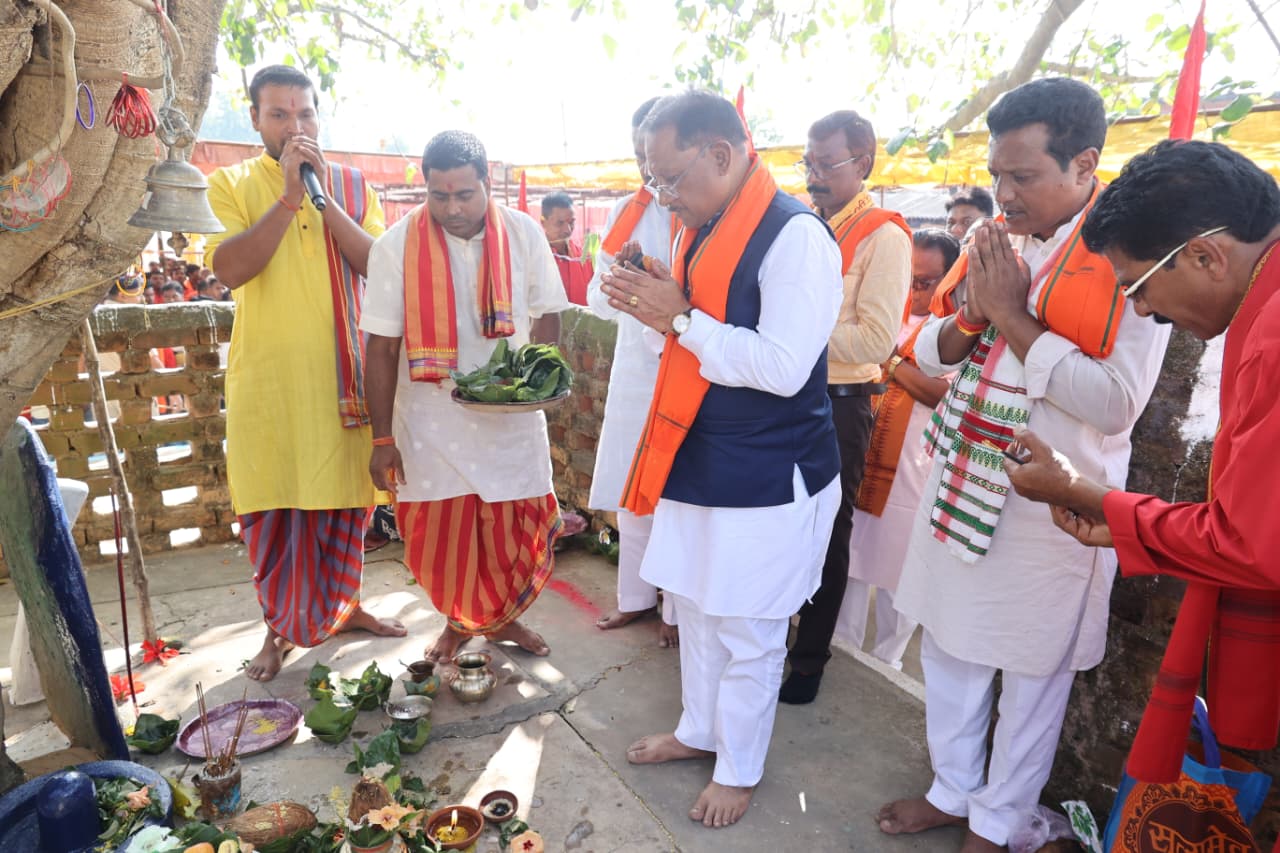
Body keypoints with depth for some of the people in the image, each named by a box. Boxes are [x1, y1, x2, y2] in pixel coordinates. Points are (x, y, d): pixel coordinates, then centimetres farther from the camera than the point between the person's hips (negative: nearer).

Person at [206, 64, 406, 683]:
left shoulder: (352, 185, 9)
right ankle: (279, 625, 23)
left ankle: (343, 603, 31)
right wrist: (290, 195, -18)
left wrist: (322, 196, -14)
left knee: (344, 496, 11)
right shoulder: (230, 184, 3)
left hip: (343, 370, 2)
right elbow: (229, 269, -15)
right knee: (273, 505, 5)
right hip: (267, 375, -1)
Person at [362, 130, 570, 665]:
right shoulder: (396, 245, -8)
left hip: (512, 419, 2)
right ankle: (459, 621, 35)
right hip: (431, 422, -1)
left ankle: (501, 618, 36)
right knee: (441, 536, 7)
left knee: (515, 530, 9)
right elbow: (382, 347, -6)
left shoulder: (524, 234, -4)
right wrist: (382, 439, -7)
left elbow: (547, 316, 5)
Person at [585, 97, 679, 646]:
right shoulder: (625, 214, 9)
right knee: (630, 493, 14)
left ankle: (677, 609, 24)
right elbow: (599, 302, 11)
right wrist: (615, 276, -11)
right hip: (633, 370, 6)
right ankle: (636, 595, 34)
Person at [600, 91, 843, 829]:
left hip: (765, 478, -8)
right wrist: (656, 310, -4)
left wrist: (679, 317, -19)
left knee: (747, 634, 9)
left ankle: (739, 770, 33)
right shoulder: (705, 230, 8)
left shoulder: (795, 235, -19)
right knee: (697, 609, 22)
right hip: (697, 459, 8)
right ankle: (699, 731, 45)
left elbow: (783, 367, -25)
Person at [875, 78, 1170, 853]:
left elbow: (1118, 402, -23)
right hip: (963, 486, 6)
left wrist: (1014, 317, -20)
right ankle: (953, 791, 40)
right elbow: (929, 350, 9)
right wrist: (970, 320, -12)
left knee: (1032, 678, 11)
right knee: (950, 651, 19)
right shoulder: (995, 241, 6)